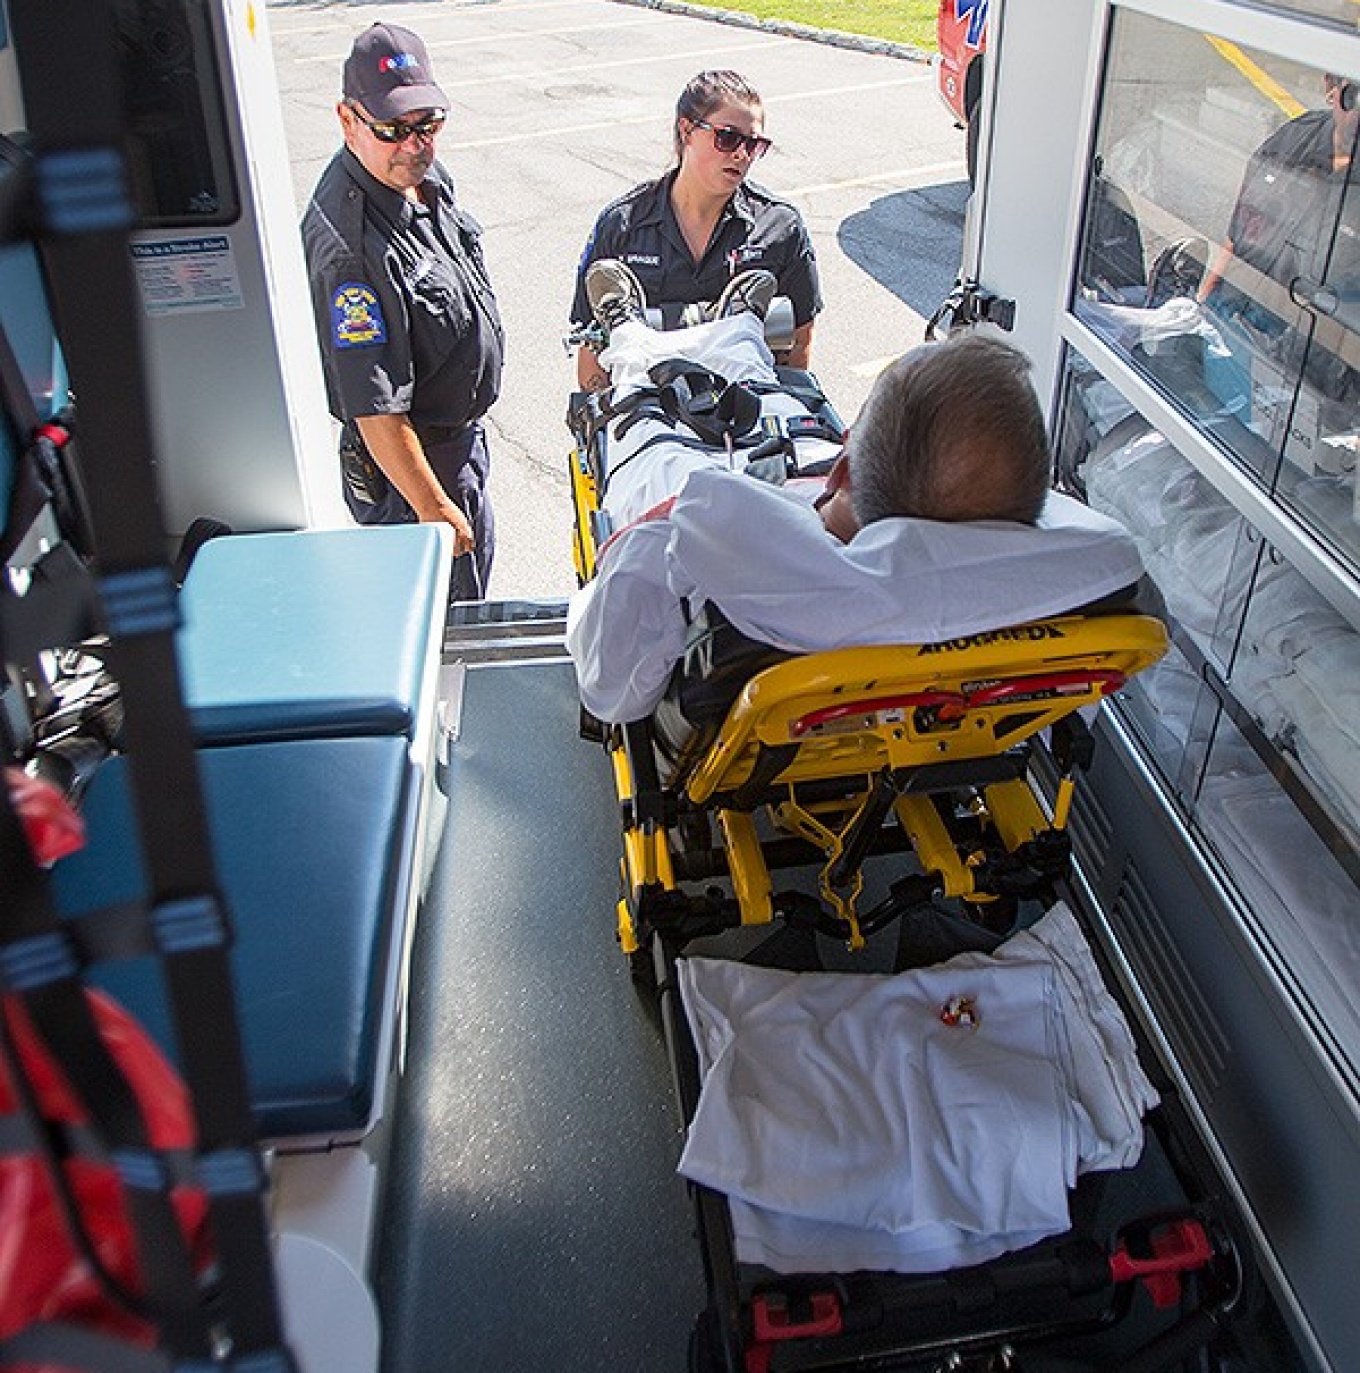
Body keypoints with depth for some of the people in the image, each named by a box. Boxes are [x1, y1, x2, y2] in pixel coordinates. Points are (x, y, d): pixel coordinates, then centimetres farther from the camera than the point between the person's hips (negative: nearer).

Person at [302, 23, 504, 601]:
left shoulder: (424, 175, -2)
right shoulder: (349, 245, -32)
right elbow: (376, 408, -31)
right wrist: (433, 507, -26)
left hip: (461, 431, 9)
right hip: (406, 459, -9)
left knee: (476, 552, 29)